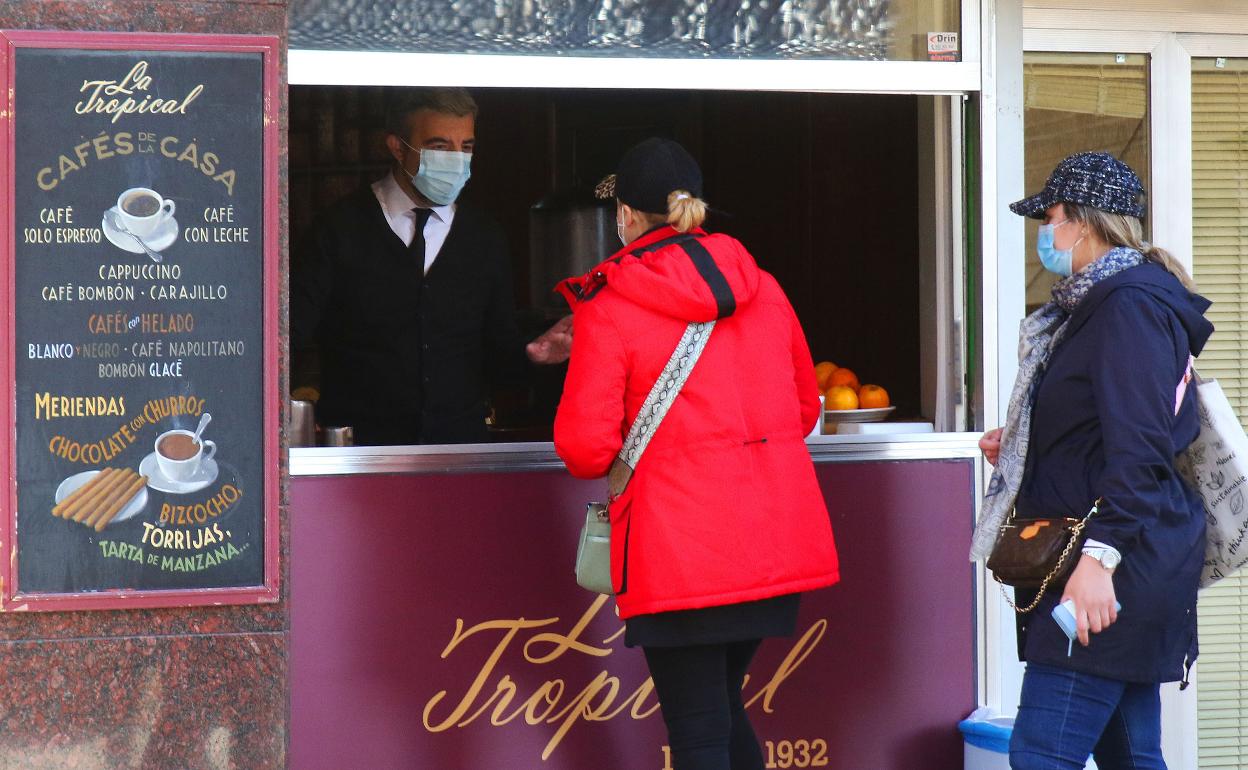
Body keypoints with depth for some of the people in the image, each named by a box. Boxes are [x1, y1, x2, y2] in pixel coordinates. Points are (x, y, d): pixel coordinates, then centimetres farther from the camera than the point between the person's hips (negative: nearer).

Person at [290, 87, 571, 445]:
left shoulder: (485, 239, 12)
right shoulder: (342, 228, 1)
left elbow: (497, 354, 15)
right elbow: (292, 333, -3)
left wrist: (530, 354, -6)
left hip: (461, 444, 5)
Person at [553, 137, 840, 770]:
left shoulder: (608, 308, -7)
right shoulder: (762, 287, 10)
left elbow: (584, 447, -10)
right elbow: (804, 406, 19)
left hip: (679, 552, -6)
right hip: (778, 544, 6)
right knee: (721, 702, 22)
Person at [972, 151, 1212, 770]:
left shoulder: (1129, 304, -13)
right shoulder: (1097, 304, 20)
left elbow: (1138, 444, -23)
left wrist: (1100, 555, -28)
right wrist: (1020, 448, 21)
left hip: (1117, 563, -11)